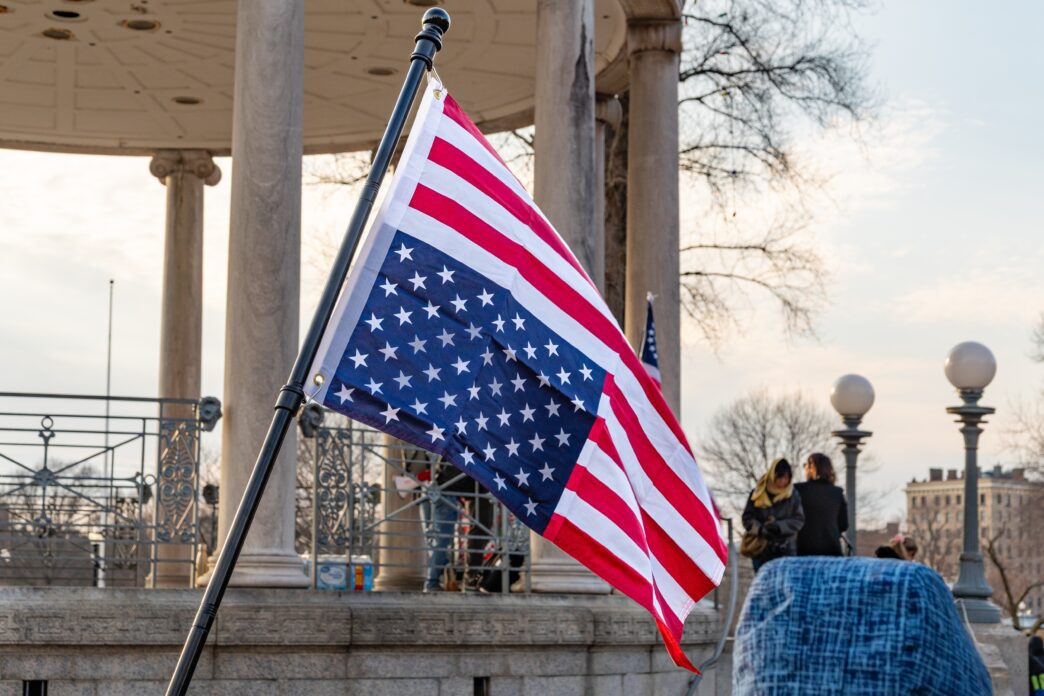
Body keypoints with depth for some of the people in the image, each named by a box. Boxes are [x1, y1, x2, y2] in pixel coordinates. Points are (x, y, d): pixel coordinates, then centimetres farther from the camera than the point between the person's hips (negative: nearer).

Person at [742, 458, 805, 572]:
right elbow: (747, 518, -1)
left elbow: (799, 520, -2)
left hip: (786, 550, -1)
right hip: (761, 551, 1)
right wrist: (760, 529, -20)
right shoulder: (757, 494, 0)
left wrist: (779, 526, -18)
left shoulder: (794, 496, 0)